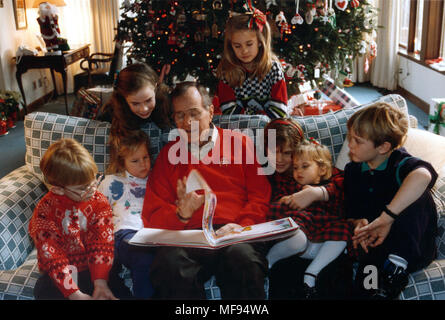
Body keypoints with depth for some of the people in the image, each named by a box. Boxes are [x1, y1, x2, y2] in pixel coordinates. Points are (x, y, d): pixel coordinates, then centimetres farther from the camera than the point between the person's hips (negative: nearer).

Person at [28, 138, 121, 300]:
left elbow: (101, 244, -8)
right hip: (62, 272, -1)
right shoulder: (44, 211, -10)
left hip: (91, 268, 1)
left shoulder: (99, 202, -3)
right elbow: (52, 256, -15)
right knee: (43, 291, -30)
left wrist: (100, 282, -23)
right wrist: (74, 294, -26)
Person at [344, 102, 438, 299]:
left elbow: (422, 176, -45)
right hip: (376, 242, 1)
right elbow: (353, 213, 11)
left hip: (414, 245, -1)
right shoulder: (353, 170, 5)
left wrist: (386, 218, -46)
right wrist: (361, 223, -15)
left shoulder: (400, 163, -17)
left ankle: (397, 262, -30)